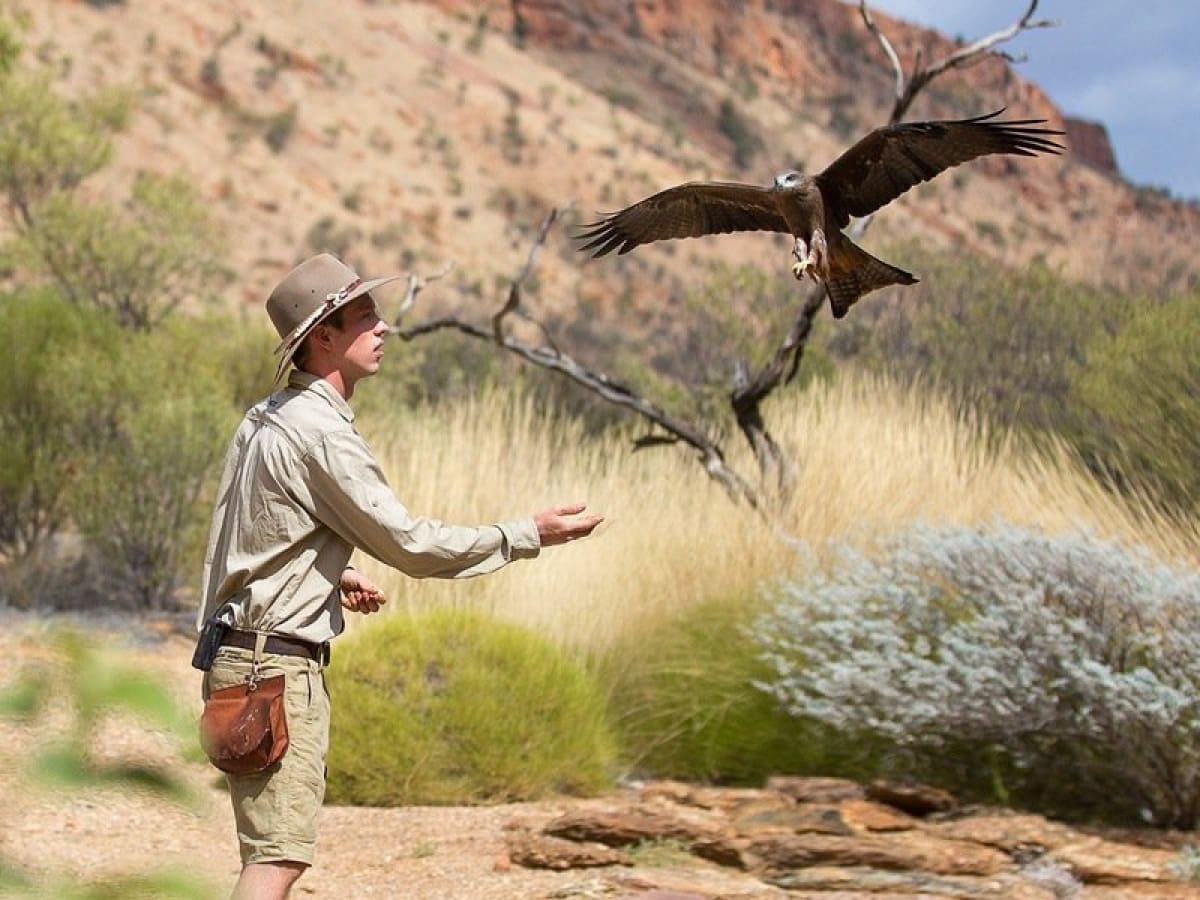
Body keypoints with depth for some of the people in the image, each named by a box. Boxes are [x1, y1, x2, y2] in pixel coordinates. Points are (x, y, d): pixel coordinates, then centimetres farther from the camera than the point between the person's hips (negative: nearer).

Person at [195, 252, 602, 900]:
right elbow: (409, 543, -15)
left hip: (240, 651, 10)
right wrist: (529, 535, -9)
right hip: (279, 662, -10)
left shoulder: (264, 419, 14)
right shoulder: (320, 432, -16)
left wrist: (328, 573, 20)